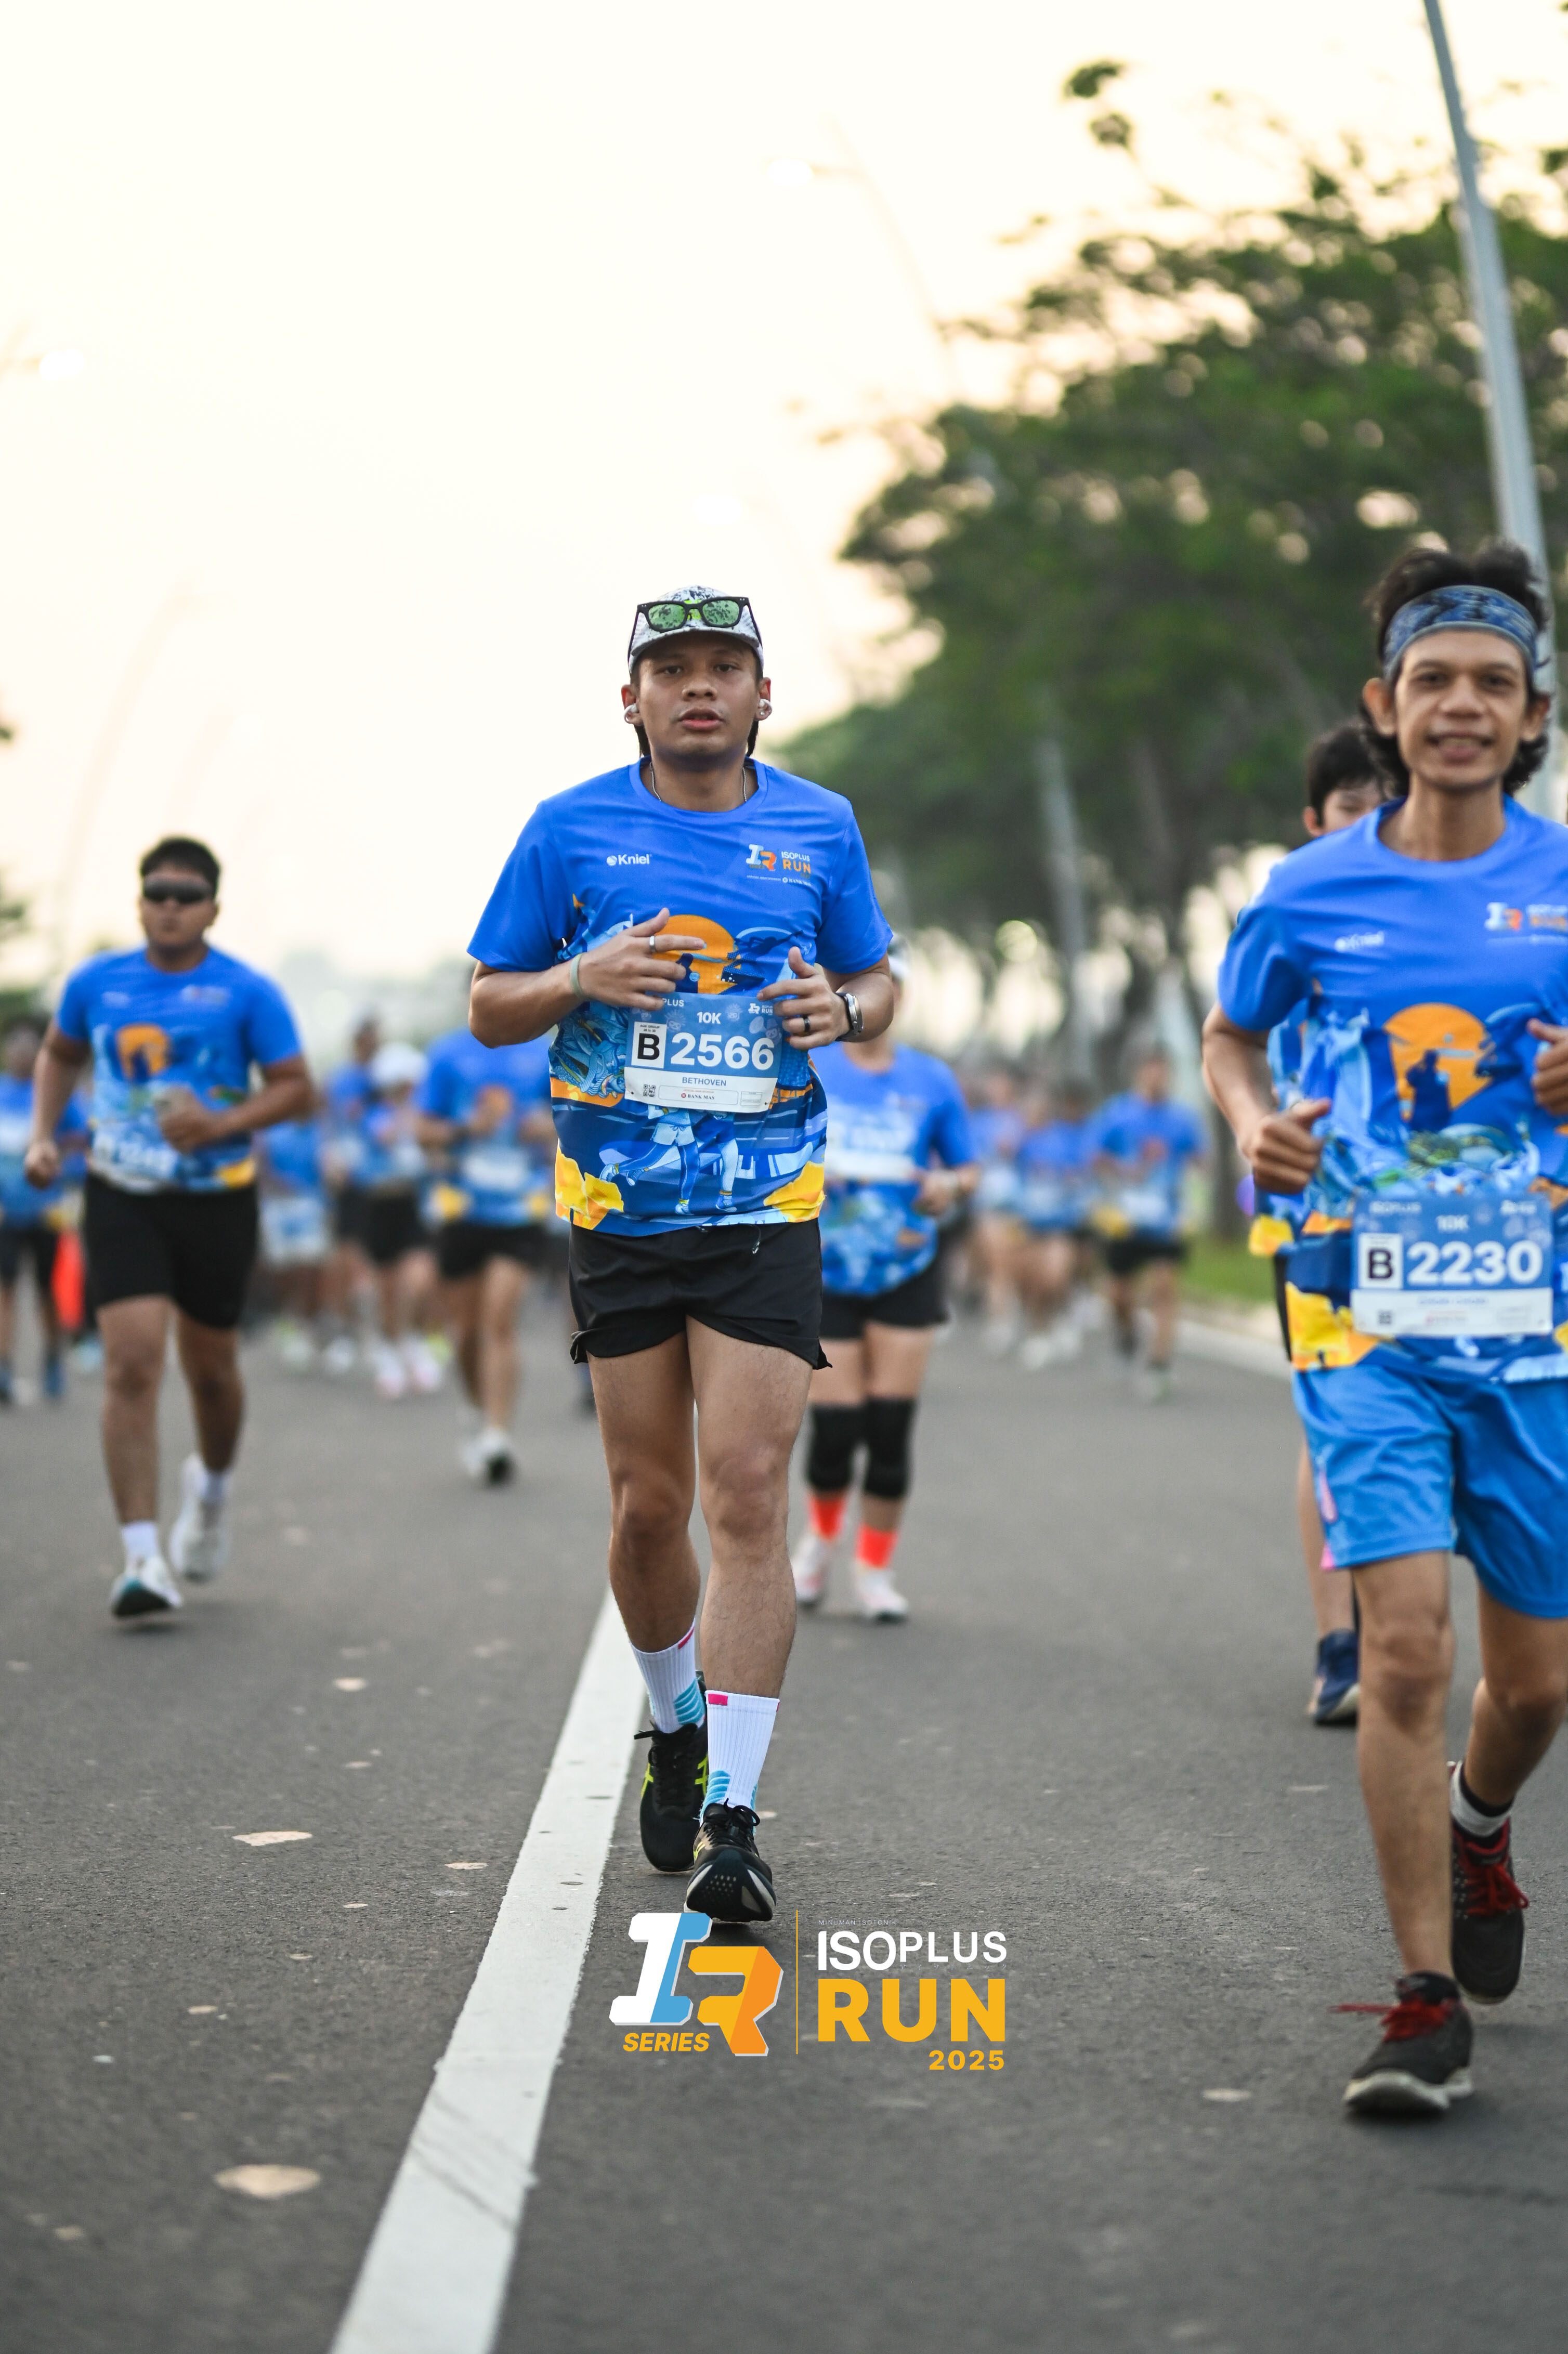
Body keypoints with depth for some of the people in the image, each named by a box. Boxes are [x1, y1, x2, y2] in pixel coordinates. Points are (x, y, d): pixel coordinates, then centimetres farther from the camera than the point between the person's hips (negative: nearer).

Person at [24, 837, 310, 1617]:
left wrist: (222, 1124, -19)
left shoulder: (246, 992, -6)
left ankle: (211, 1484, 47)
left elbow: (295, 1086, -4)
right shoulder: (96, 982, 3)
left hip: (217, 1197, 0)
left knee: (210, 1367, 13)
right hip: (122, 1197, 0)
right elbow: (59, 1055, 20)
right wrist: (42, 1136, 6)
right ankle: (142, 1559, -14)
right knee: (132, 1364, -14)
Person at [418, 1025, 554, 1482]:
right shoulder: (449, 1053, 3)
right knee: (467, 1329, 8)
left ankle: (497, 1438, -18)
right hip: (462, 1210, 1)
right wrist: (465, 1130, -16)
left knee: (500, 1322, -15)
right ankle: (483, 1417, 33)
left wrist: (549, 1127, -8)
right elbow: (425, 1132, 4)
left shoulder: (543, 1054, 5)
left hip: (520, 1210, -1)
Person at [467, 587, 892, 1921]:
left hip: (766, 1211, -1)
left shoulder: (821, 828, 7)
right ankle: (676, 1728, 33)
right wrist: (580, 980, -13)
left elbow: (878, 985, 18)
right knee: (649, 1500, 6)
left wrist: (843, 1006, -6)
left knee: (748, 1495, -10)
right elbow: (488, 1008, 8)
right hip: (619, 1209, 1)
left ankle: (732, 1819, -8)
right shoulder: (572, 829, 3)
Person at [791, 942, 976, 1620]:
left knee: (891, 1425, -4)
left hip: (906, 1272, 1)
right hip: (826, 1274, -1)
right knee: (834, 1427, -6)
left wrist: (949, 1185, -11)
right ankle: (821, 1537, 25)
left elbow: (969, 1169, 10)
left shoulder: (932, 1080, 4)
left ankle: (875, 1570, 11)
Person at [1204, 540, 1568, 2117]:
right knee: (1404, 1644, -14)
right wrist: (1253, 1126, -1)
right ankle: (1428, 2001, -3)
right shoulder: (1311, 891, 2)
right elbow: (1229, 1035, 20)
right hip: (1368, 1317, -1)